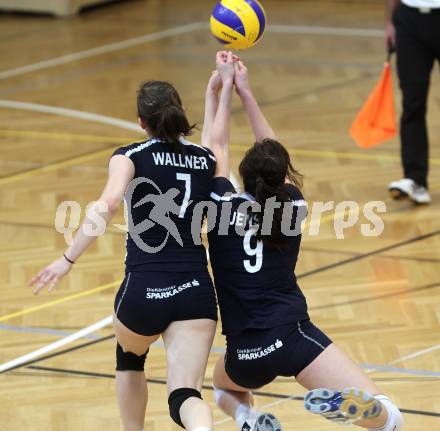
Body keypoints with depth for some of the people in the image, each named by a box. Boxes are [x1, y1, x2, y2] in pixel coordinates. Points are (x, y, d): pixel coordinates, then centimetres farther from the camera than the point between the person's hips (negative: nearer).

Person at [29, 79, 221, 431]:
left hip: (143, 290, -1)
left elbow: (107, 205, -20)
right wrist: (212, 95, 47)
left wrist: (68, 260, -18)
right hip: (196, 292, 2)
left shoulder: (130, 157, -1)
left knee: (130, 358, 32)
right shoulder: (206, 159, 11)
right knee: (185, 393, -7)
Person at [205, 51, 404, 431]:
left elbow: (218, 148, 17)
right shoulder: (293, 207, 4)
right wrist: (246, 92, 23)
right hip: (291, 336, -1)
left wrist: (227, 88, 25)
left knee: (225, 389, 38)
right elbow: (275, 155, 20)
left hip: (245, 354, 1)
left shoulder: (222, 207, 1)